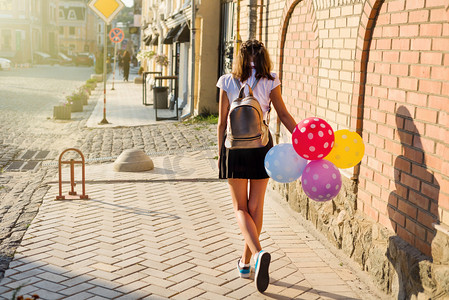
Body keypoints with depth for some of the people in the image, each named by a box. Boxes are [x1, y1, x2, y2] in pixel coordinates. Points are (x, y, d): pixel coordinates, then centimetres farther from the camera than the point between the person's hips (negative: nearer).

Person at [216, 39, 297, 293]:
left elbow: (222, 122, 1)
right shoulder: (270, 81, 0)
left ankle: (258, 253, -18)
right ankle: (246, 262, 22)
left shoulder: (227, 82, 1)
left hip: (234, 146, -1)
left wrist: (221, 153, 10)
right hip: (261, 146, 1)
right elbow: (284, 114, -1)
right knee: (256, 208, 12)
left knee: (240, 207, 7)